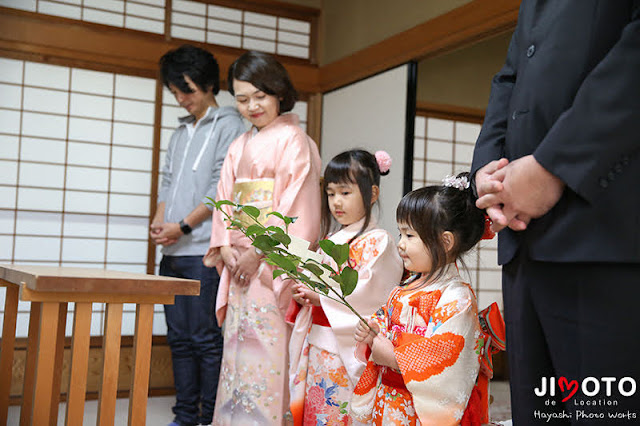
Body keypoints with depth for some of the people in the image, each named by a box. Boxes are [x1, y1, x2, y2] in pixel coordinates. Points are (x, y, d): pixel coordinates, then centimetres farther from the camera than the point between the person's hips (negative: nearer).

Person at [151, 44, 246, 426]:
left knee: (205, 338, -5)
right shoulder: (181, 131, 22)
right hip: (173, 251, 7)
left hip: (203, 250, -7)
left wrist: (183, 226, -12)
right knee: (180, 338, 9)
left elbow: (223, 187, -9)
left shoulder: (229, 124, -1)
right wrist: (159, 220, 3)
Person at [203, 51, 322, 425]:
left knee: (265, 352, -7)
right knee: (237, 349, 10)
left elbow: (296, 203, -12)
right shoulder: (239, 146, 18)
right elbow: (225, 198, 16)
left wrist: (260, 252, -14)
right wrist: (225, 247, 0)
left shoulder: (293, 139, -4)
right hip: (240, 264, 7)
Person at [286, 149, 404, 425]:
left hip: (348, 349, -7)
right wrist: (302, 295, -3)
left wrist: (321, 297, -18)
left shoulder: (377, 241, -8)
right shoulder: (331, 241, 16)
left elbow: (369, 293, -17)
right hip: (316, 346, 7)